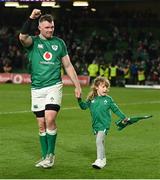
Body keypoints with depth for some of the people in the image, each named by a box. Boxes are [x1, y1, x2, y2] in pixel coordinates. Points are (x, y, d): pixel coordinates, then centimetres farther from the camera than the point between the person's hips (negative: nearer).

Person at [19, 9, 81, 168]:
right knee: (41, 124, 4)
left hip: (54, 86, -1)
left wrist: (77, 85, 9)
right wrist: (31, 18, -26)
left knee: (50, 119, -17)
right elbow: (23, 37, -21)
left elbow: (68, 66, 13)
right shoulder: (33, 41, 4)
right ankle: (45, 157, 14)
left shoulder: (59, 43, 9)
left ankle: (51, 155, -5)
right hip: (37, 89, 1)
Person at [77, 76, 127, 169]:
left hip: (104, 124, -4)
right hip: (96, 124, 4)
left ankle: (100, 160, -16)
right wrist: (79, 99, -10)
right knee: (101, 142, 16)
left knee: (99, 141, -17)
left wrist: (124, 117, 9)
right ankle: (103, 159, 30)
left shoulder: (108, 99, -2)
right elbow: (84, 106, 7)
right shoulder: (91, 99, 3)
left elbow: (116, 109, 6)